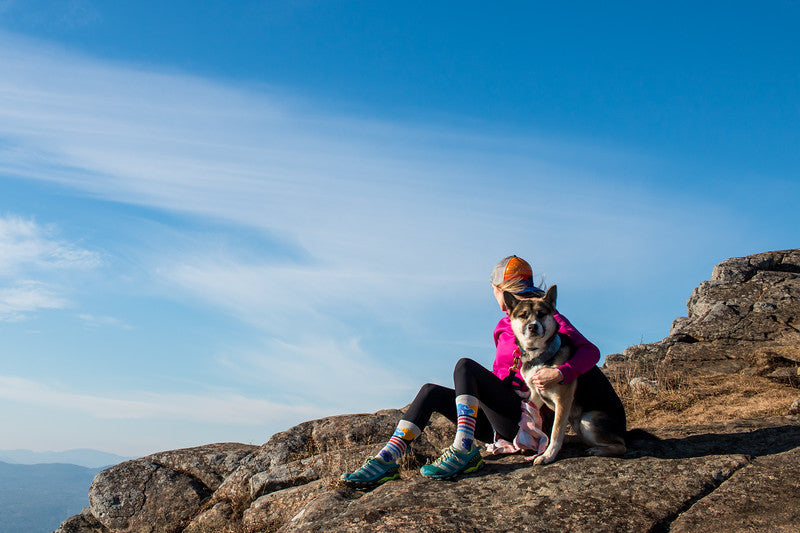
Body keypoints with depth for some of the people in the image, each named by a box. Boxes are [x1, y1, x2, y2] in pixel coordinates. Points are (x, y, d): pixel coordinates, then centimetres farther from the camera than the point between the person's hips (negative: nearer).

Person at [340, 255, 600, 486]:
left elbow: (591, 351, -17)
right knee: (431, 392, -6)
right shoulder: (504, 326, 19)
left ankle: (464, 450, -31)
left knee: (465, 366, -22)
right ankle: (387, 460, -17)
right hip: (499, 423, 8)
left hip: (522, 418, -8)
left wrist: (560, 373, -33)